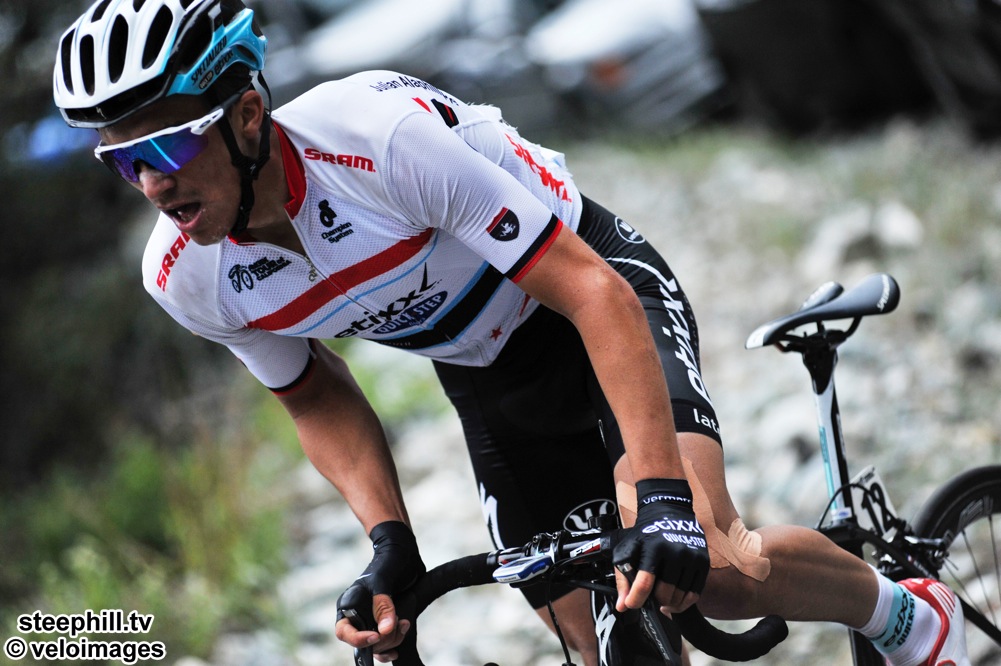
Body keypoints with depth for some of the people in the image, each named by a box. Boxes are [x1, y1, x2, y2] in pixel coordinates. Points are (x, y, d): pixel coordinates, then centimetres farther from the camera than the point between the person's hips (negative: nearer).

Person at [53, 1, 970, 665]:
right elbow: (320, 400, 2)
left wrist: (662, 497, -41)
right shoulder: (187, 279, -17)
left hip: (593, 290, -5)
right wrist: (390, 541, -14)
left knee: (703, 563, -26)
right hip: (489, 382, 6)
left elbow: (595, 294, -34)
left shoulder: (383, 134, -36)